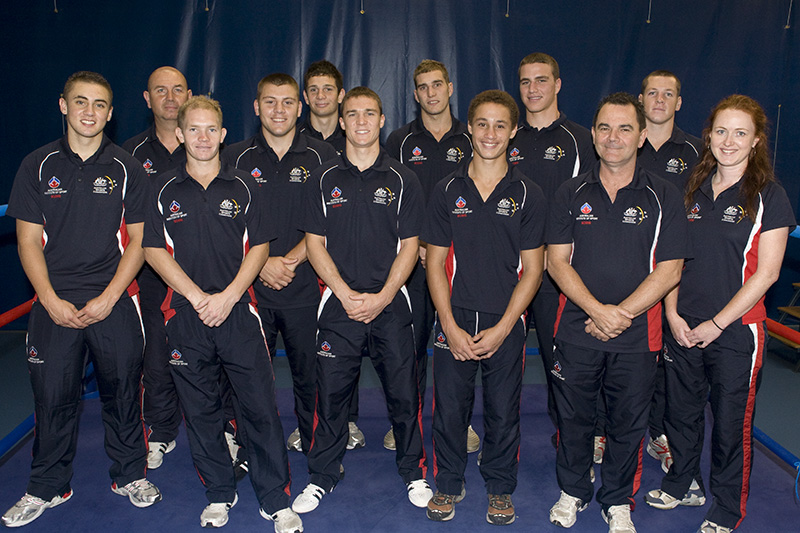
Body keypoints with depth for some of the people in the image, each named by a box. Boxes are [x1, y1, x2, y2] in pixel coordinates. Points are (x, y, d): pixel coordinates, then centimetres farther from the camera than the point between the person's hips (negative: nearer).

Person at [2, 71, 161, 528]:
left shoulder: (126, 168, 2)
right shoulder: (38, 166, 4)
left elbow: (137, 241, 1)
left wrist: (107, 299, -9)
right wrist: (53, 302, -8)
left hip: (114, 303, 0)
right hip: (55, 305, 1)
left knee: (123, 392, 7)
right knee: (53, 397, 7)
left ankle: (131, 474, 26)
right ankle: (48, 487, 26)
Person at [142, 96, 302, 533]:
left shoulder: (242, 186, 6)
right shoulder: (165, 190, 7)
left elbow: (259, 247, 3)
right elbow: (154, 250, 2)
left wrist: (228, 296, -9)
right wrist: (197, 297, -8)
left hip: (238, 312, -1)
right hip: (186, 315, 1)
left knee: (260, 407, -1)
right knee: (200, 410, 9)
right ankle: (218, 495, 27)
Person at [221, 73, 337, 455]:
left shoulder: (321, 157, 4)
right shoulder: (235, 158, 7)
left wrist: (291, 260, -11)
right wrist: (262, 263, -10)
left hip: (306, 284, 0)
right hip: (250, 285, 1)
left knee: (309, 369, 7)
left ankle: (310, 438, 27)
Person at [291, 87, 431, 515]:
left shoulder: (401, 180, 3)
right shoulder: (324, 179, 6)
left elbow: (409, 247, 1)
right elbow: (315, 243, 3)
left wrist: (381, 297, -10)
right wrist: (346, 294, -8)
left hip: (390, 303, 0)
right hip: (339, 302, 1)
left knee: (403, 391, 4)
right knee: (331, 391, 6)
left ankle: (414, 472, 25)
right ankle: (322, 475, 24)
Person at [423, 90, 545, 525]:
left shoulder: (528, 194, 0)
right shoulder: (447, 191, 3)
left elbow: (532, 269, -2)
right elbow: (436, 263, 2)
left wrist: (502, 328, -10)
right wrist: (451, 328, -7)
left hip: (506, 325, 0)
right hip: (453, 322, 1)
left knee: (503, 414, 9)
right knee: (448, 408, 7)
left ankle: (500, 489, 31)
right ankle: (448, 485, 29)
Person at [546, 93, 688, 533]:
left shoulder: (663, 198, -1)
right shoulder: (573, 193, 2)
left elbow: (669, 270, -5)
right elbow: (557, 261, -3)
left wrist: (622, 314, -14)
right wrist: (598, 310, -15)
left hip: (636, 335, -1)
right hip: (577, 329, 1)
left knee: (627, 423, 11)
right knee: (573, 417, 13)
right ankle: (572, 492, 35)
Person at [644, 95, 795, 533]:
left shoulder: (769, 197, -7)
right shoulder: (695, 189, 7)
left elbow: (766, 273, -11)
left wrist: (717, 323, -13)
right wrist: (673, 315, -3)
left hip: (735, 331, -4)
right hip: (683, 328, 4)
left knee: (731, 423, 7)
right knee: (681, 410, 16)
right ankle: (684, 483, 39)